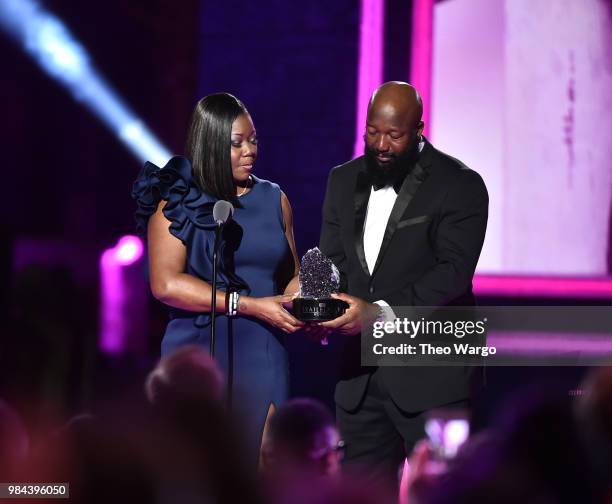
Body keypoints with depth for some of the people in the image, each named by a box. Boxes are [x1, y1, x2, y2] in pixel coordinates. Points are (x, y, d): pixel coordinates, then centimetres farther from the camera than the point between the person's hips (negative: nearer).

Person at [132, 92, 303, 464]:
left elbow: (293, 274, 19)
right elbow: (165, 283, -12)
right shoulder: (177, 202, -2)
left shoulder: (274, 199, 12)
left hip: (263, 355, 3)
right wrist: (251, 305, -15)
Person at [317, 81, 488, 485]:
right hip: (360, 374, 6)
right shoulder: (344, 180, 12)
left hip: (430, 376, -5)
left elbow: (453, 271, -16)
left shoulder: (460, 186, -7)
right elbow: (332, 261, 12)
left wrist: (380, 312, -27)